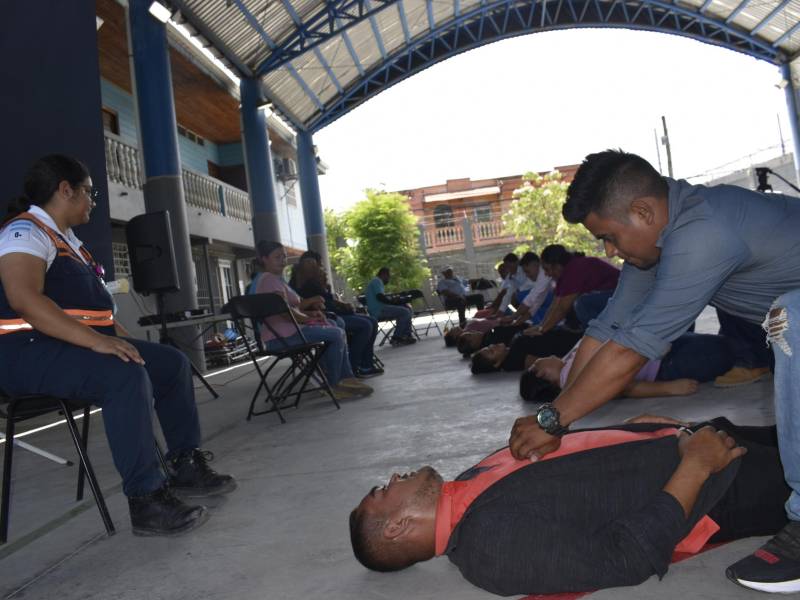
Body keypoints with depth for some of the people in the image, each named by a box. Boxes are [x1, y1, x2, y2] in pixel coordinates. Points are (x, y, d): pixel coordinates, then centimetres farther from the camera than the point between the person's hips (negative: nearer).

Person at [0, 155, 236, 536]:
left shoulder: (68, 240, 20)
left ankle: (186, 466, 7)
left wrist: (123, 340, 8)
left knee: (172, 363, 4)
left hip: (79, 344, 10)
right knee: (126, 376, -35)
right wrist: (96, 340, -34)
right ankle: (146, 501, -31)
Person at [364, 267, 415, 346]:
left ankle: (407, 335, 3)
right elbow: (379, 296, -21)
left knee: (408, 309, 11)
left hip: (380, 310, 11)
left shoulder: (377, 281, 26)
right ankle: (396, 339, -15)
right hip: (378, 311, -11)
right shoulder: (377, 281, -7)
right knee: (405, 312, -20)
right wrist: (394, 302, -15)